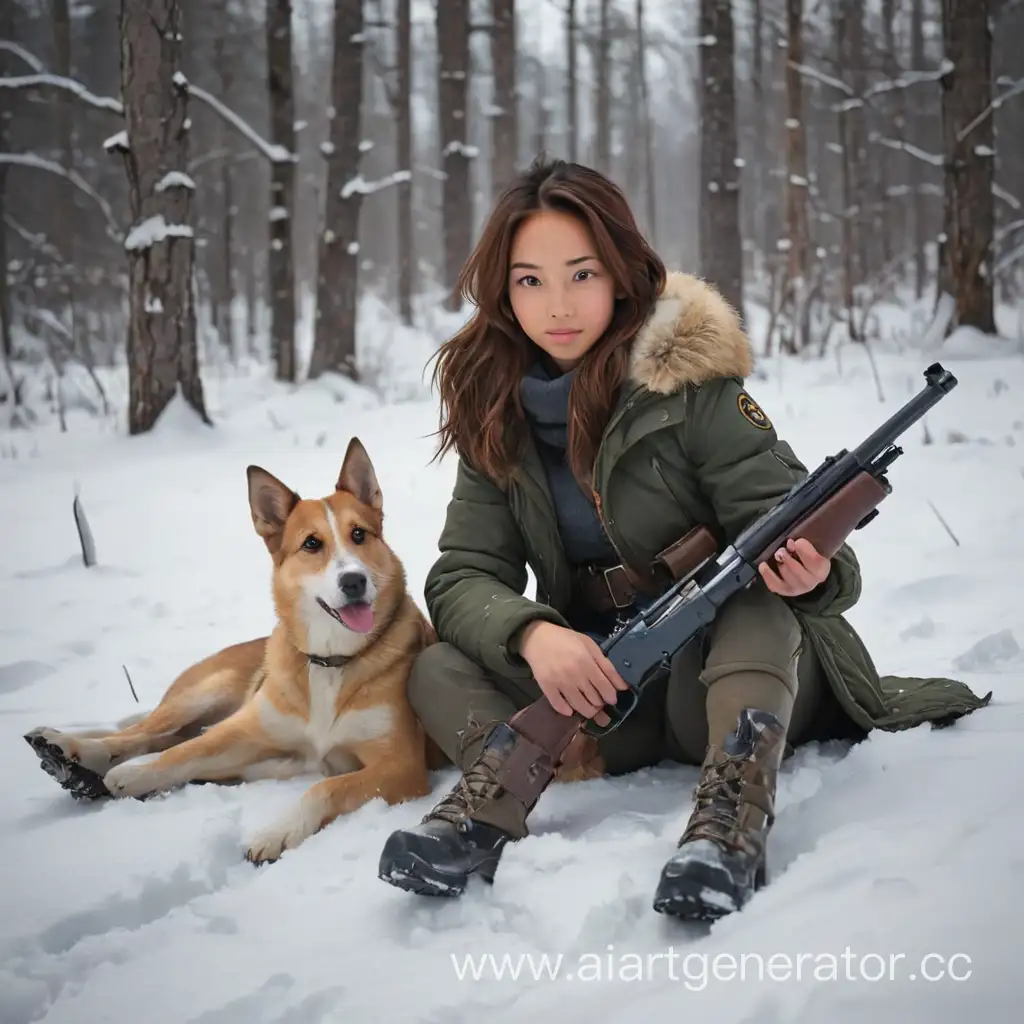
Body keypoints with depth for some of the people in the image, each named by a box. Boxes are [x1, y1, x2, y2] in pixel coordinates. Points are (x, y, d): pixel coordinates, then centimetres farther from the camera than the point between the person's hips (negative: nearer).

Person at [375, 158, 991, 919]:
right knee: (438, 671, -17)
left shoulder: (694, 388, -12)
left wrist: (810, 573, -40)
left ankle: (730, 820, -50)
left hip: (752, 671, -3)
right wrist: (533, 634, -30)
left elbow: (792, 538, -14)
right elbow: (460, 577, -7)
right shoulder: (498, 420, 0)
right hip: (600, 685, 3)